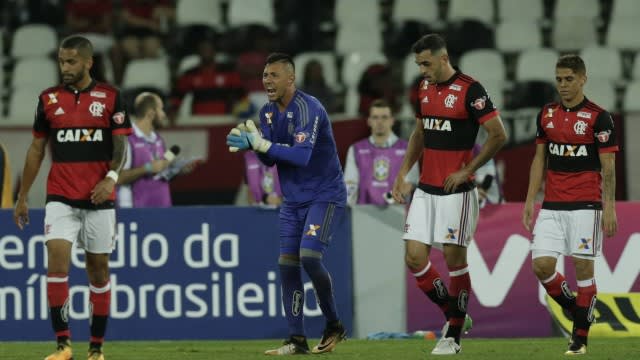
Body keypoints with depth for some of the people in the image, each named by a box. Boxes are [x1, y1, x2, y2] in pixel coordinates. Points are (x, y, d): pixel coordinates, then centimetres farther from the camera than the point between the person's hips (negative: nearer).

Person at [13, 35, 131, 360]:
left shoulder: (110, 97, 1)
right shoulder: (49, 99, 7)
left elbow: (120, 145, -1)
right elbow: (36, 149, 13)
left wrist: (111, 177, -20)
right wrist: (22, 197, 12)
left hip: (98, 198, -1)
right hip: (60, 197, 1)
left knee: (98, 269, 5)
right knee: (57, 258, -16)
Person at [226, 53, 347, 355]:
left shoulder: (308, 108, -19)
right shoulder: (268, 112, 7)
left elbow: (302, 155, -29)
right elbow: (270, 159, 7)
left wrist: (262, 144, -32)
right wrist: (250, 142, -12)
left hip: (325, 195, -8)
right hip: (293, 199, 8)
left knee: (309, 256, -21)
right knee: (287, 264, -1)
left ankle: (334, 325, -1)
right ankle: (297, 340, 3)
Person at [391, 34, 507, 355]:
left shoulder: (469, 90, -12)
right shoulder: (424, 88, 10)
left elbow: (498, 134, -12)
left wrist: (467, 171, -13)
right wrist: (403, 172, 13)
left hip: (456, 191, -7)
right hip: (426, 189, 7)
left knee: (454, 259, -1)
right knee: (414, 257, -1)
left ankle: (453, 335, 8)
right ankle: (452, 314, 18)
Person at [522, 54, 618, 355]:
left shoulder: (598, 117, -6)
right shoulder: (547, 114, 9)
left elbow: (608, 167, -6)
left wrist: (609, 207, -12)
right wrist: (530, 200, 9)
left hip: (585, 206, -5)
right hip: (552, 206, 5)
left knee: (583, 268, -2)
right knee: (542, 266, -6)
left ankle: (580, 336, 7)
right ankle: (575, 308, 18)